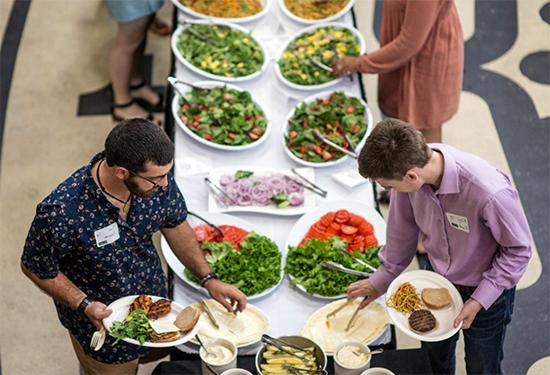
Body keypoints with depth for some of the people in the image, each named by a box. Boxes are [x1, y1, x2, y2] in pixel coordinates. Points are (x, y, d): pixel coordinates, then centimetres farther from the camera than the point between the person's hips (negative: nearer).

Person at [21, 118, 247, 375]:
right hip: (102, 318, -5)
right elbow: (36, 268, -18)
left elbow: (175, 225, -2)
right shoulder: (60, 212, -36)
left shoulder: (157, 180, -22)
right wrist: (85, 305, -28)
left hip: (154, 296, 5)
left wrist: (208, 279, -8)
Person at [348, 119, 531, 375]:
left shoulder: (491, 192, -42)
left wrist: (479, 301, -25)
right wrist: (382, 279, 8)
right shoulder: (410, 164, -25)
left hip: (487, 291, -4)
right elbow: (403, 226, -3)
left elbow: (518, 250, -22)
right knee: (434, 354, 29)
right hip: (438, 278, 5)